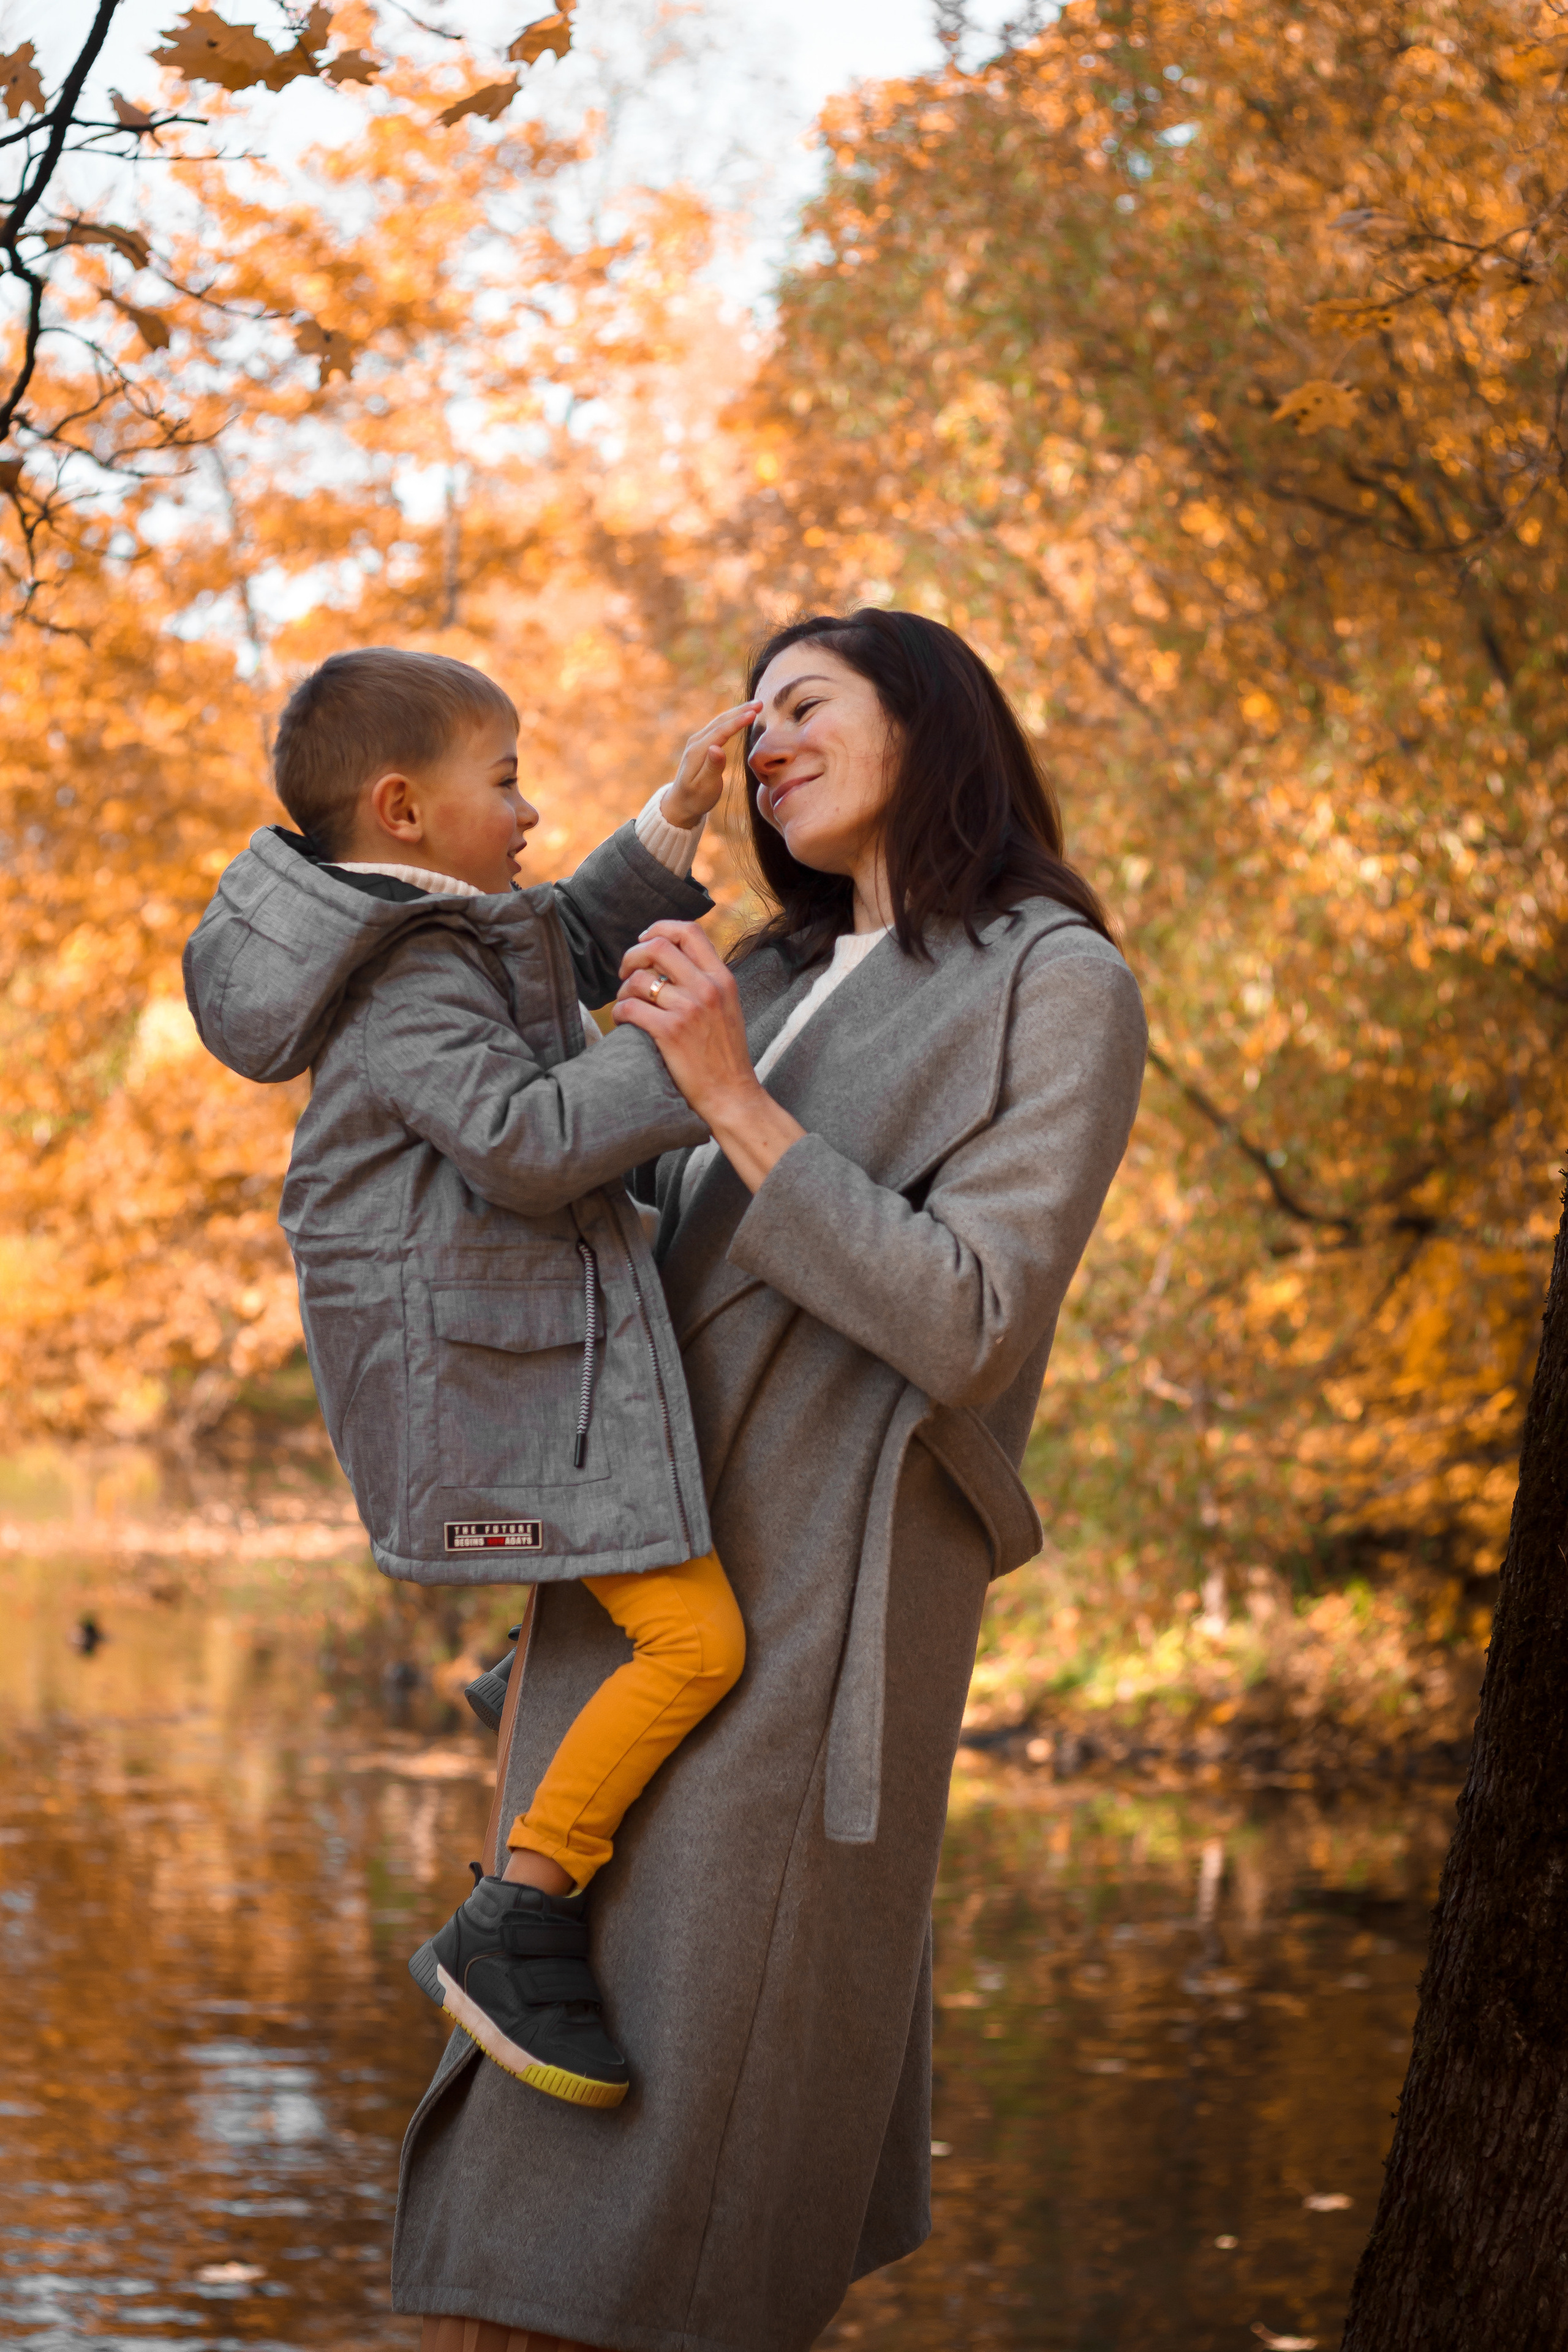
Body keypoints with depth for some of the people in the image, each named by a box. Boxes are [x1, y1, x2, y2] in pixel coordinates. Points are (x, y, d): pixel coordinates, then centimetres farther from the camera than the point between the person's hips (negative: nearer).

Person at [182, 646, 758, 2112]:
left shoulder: (434, 936, 13)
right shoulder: (406, 986, -19)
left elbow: (571, 942, 27)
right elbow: (526, 1140, -29)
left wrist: (677, 816, 17)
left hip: (540, 1330, 11)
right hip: (491, 1363, -11)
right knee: (695, 1639, -13)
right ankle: (508, 1932, -9)